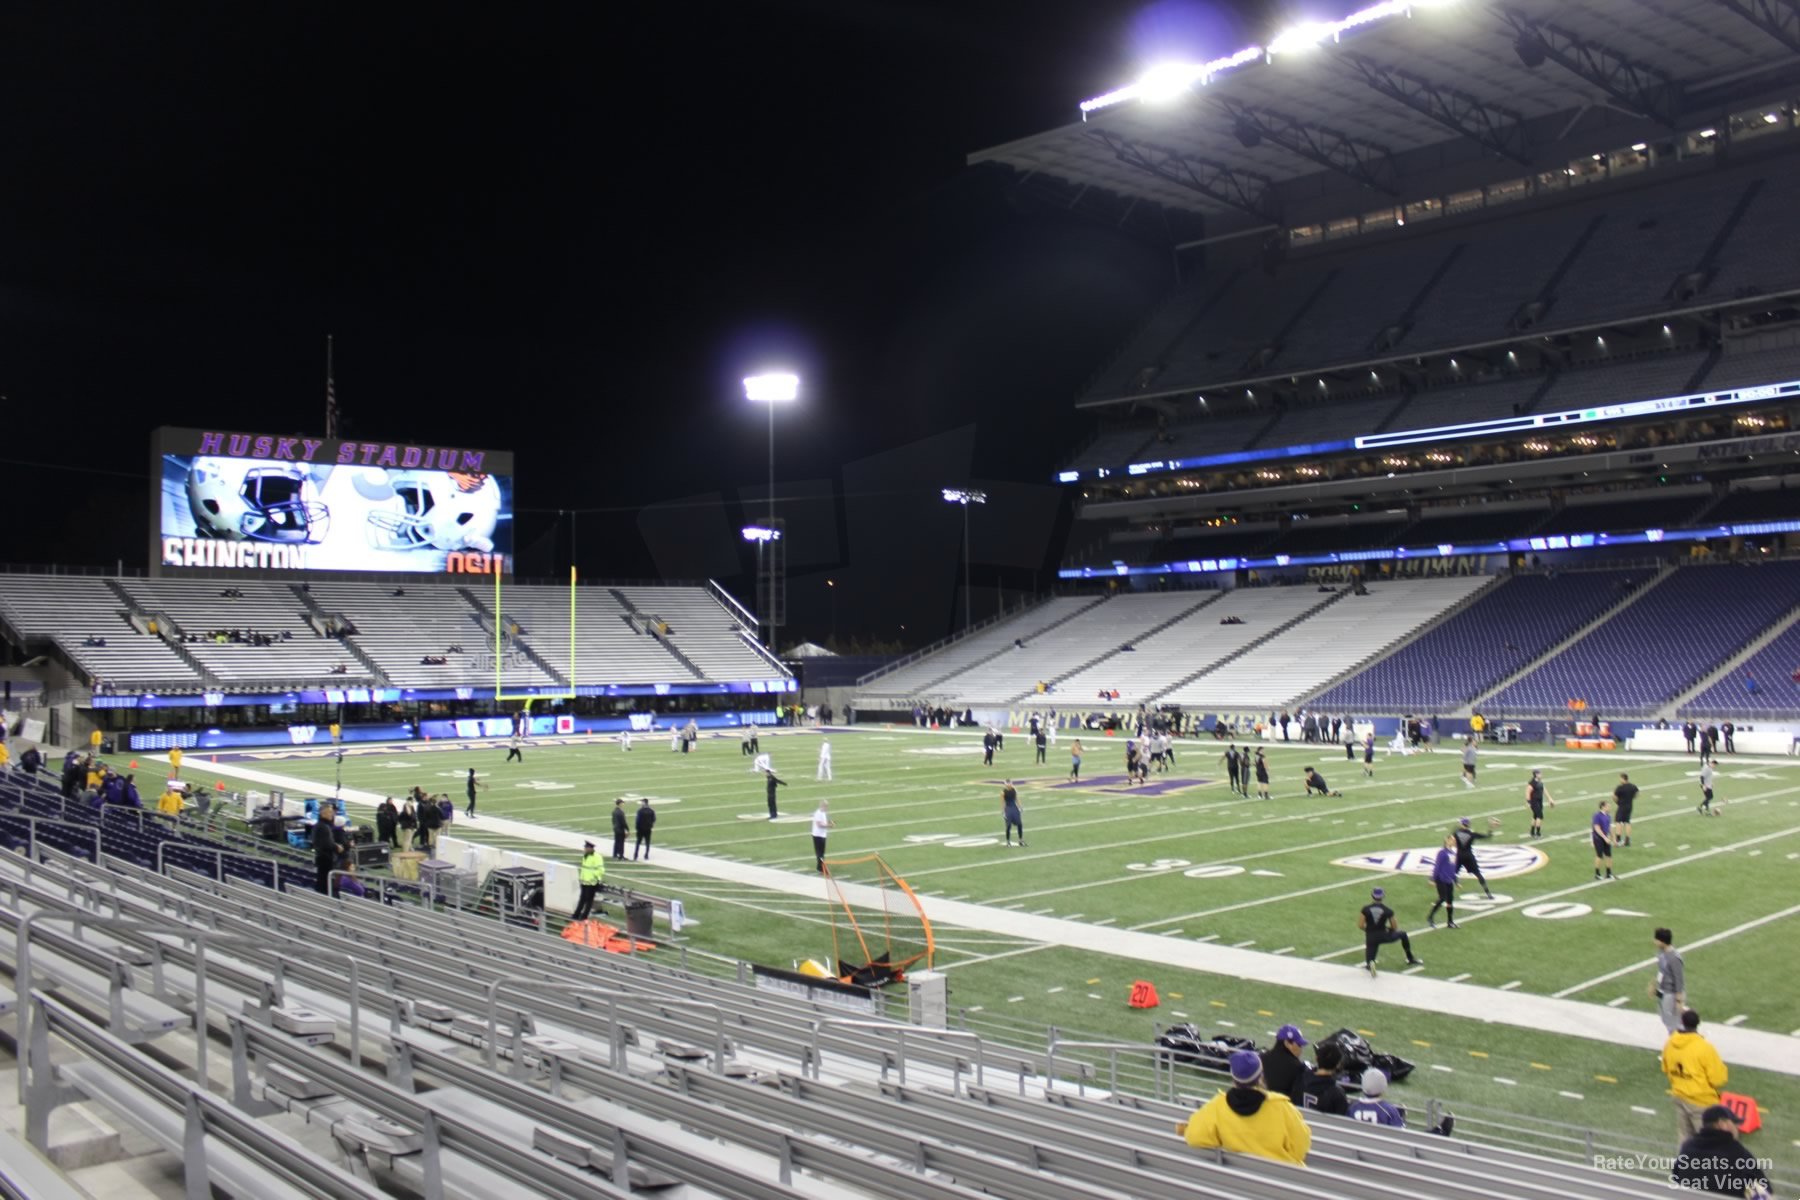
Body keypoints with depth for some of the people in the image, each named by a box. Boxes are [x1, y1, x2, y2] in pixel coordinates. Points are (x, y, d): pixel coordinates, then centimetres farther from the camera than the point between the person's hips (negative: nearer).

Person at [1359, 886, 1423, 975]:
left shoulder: (1365, 909, -5)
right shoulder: (1387, 911, -5)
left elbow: (1360, 925, -7)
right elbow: (1395, 928, 2)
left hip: (1371, 938, 0)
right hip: (1383, 936, 0)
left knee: (1367, 964, 12)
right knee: (1403, 934, 30)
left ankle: (1369, 964, -27)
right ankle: (1411, 959, 37)